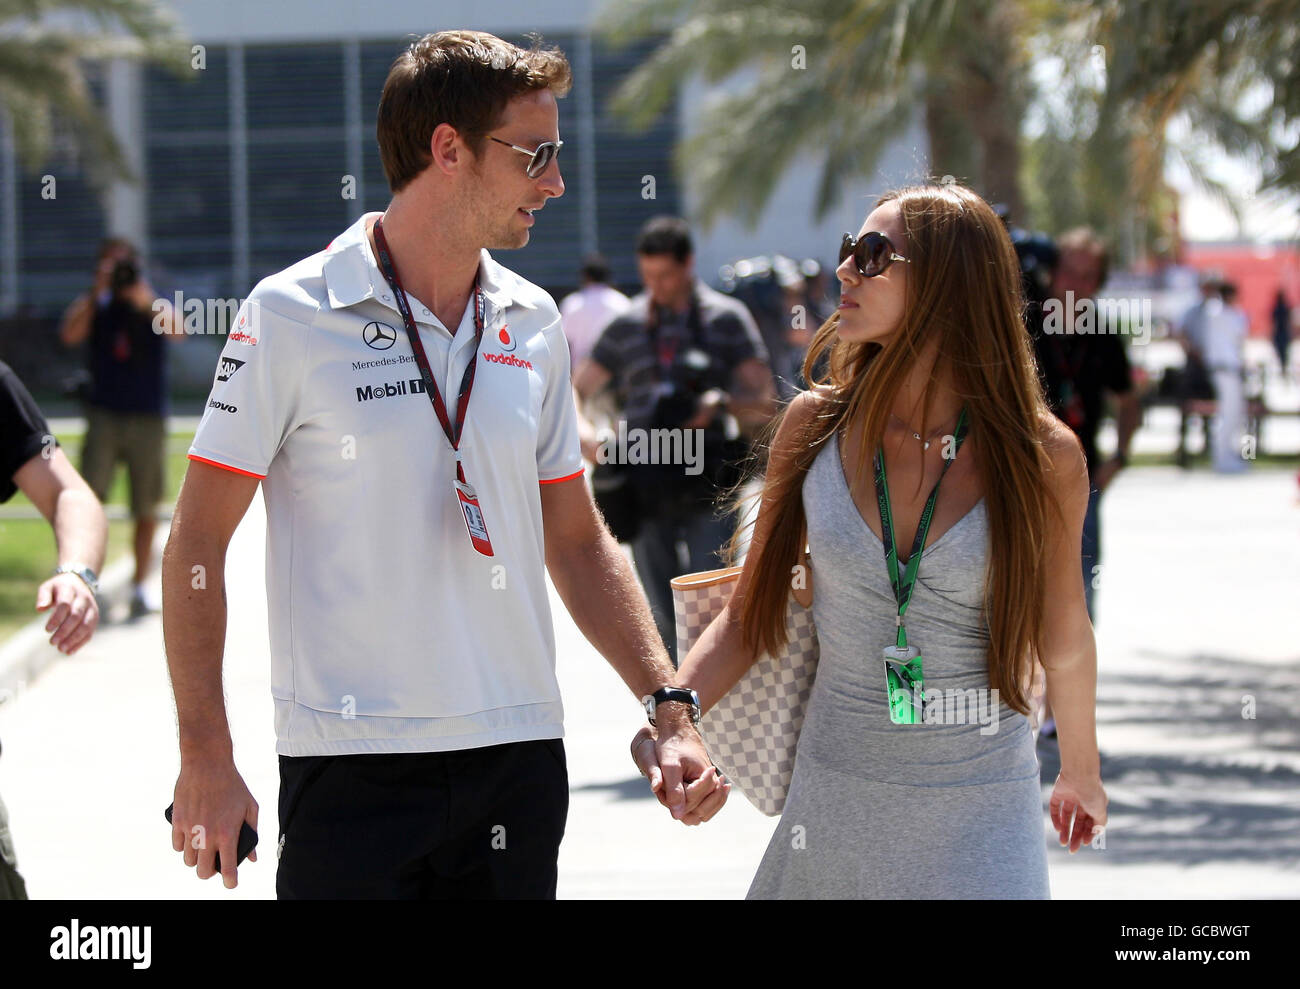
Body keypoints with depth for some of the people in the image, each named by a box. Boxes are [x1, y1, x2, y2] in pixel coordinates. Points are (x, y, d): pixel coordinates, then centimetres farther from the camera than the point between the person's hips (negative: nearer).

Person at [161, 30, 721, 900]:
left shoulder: (533, 324, 10)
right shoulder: (291, 315, -6)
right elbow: (198, 543, -4)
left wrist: (669, 707, 8)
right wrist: (206, 759, -10)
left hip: (520, 758, 5)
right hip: (353, 764, -4)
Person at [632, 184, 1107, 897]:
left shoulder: (1043, 456, -10)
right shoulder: (816, 425, -5)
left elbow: (1063, 643, 5)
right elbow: (748, 613, 1)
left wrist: (1081, 773, 20)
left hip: (980, 809, -2)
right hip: (834, 789, 2)